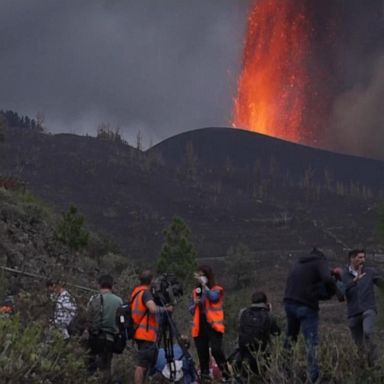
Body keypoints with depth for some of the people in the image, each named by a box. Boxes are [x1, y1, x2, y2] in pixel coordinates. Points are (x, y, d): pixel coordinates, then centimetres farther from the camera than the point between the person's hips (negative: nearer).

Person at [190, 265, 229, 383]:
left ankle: (226, 373, -4)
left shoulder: (217, 289, 1)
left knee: (216, 350, -21)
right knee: (202, 354, 4)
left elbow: (213, 297, -22)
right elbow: (191, 310, 19)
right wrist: (195, 304, -2)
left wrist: (204, 284, -21)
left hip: (213, 325, -5)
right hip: (199, 326, 5)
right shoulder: (196, 291, 15)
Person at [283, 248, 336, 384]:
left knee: (290, 336, 20)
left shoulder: (298, 263, 22)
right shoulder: (320, 261, 2)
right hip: (307, 306, -6)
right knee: (311, 343, -5)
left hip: (289, 303, 6)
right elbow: (328, 280, -16)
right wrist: (331, 290, 5)